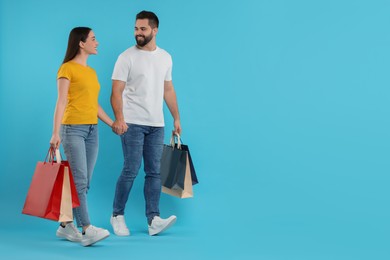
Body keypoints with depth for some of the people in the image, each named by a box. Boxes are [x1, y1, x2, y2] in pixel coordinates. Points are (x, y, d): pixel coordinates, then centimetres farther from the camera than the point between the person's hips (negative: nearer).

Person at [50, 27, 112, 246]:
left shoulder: (92, 72, 18)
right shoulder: (67, 68, -4)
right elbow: (61, 101, -11)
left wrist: (113, 124, 17)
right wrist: (56, 133, -18)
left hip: (92, 130, 8)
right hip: (73, 129, -8)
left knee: (84, 182, 6)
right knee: (79, 180, -12)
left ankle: (66, 226, 15)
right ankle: (87, 230, -15)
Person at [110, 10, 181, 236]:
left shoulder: (165, 57, 10)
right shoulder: (127, 57, -6)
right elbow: (117, 91, -11)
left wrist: (177, 118, 13)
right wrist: (119, 118, -24)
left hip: (157, 125, 5)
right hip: (133, 124, -5)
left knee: (154, 172, 2)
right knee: (131, 170, -5)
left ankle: (153, 219, 4)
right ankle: (118, 215, 11)